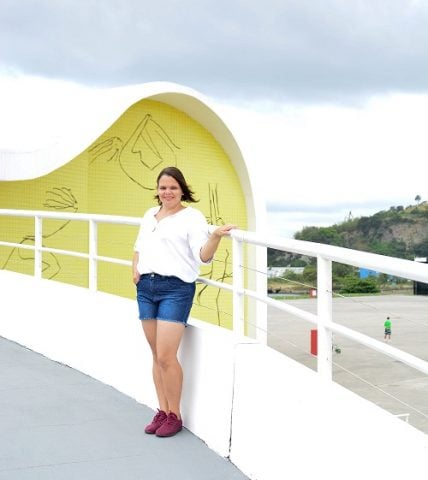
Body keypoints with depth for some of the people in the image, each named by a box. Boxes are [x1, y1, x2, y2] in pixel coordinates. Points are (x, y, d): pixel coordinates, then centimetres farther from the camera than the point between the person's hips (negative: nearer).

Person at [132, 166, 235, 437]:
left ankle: (175, 416, 6)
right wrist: (135, 268, 12)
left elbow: (203, 256, -14)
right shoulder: (150, 215, 17)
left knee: (166, 356, -10)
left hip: (175, 289, -6)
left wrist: (216, 236, -31)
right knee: (157, 355, 9)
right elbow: (139, 246, 30)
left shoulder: (192, 216, -3)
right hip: (146, 287, 6)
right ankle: (163, 412, 19)